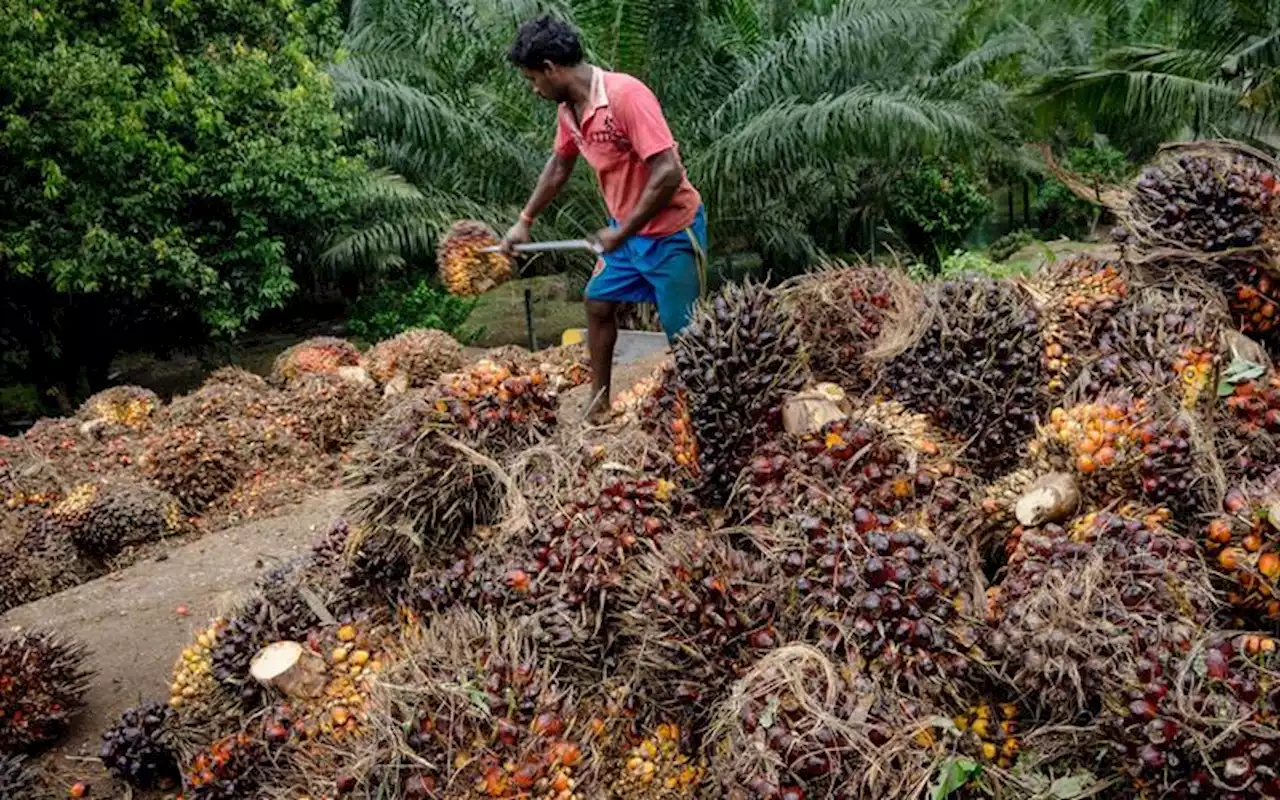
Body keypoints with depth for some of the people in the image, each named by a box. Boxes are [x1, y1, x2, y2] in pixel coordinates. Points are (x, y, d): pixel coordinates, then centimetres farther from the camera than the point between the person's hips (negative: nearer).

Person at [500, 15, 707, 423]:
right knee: (598, 304, 18)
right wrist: (525, 221, 23)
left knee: (682, 335, -1)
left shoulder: (625, 95, -27)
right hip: (627, 229, 9)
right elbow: (559, 165, 20)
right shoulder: (568, 109, 1)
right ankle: (599, 401, 32)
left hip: (671, 231, -9)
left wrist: (621, 232, -22)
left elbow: (668, 173, -30)